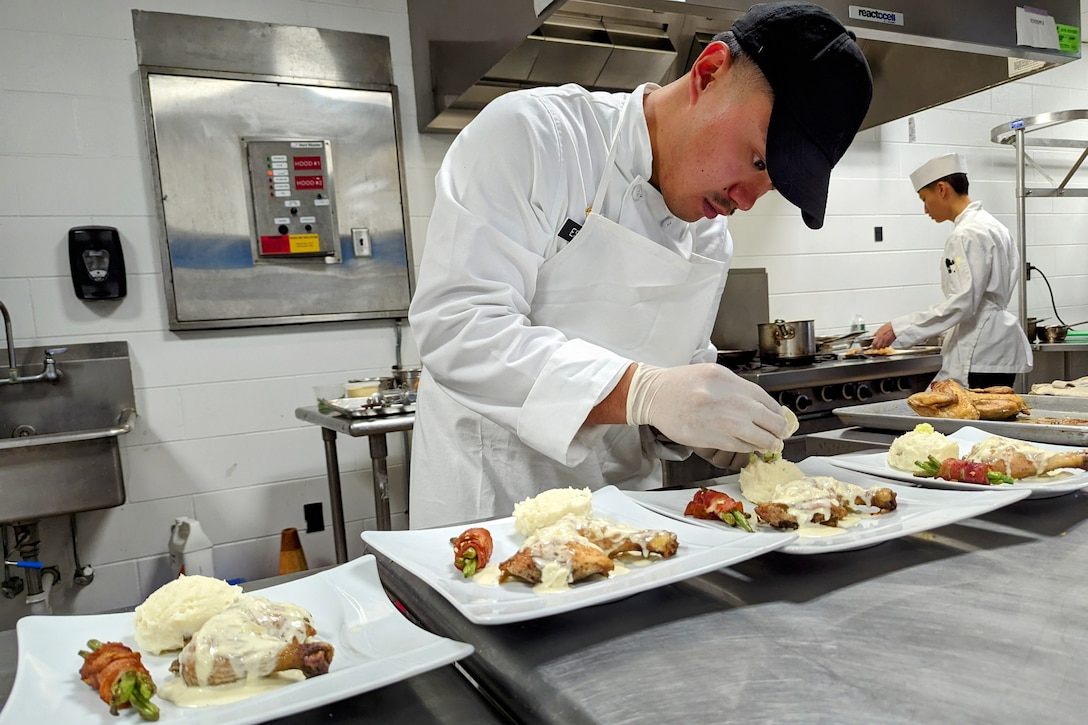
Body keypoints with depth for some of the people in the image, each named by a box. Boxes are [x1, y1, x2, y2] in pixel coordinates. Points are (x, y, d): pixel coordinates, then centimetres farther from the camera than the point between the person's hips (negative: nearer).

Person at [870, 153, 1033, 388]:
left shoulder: (967, 234, -16)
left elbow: (962, 303, -23)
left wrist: (899, 329, -21)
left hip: (980, 354, -10)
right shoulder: (990, 225, 15)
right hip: (994, 349, 10)